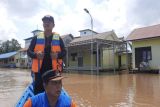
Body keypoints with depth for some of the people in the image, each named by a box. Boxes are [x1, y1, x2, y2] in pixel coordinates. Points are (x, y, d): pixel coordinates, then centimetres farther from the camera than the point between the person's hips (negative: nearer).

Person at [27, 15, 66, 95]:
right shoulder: (36, 38, 8)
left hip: (53, 70, 0)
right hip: (39, 70, 1)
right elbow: (29, 51, 8)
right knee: (38, 92, 6)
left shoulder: (58, 38, 7)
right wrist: (35, 54, -13)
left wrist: (58, 55, -14)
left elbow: (64, 52, 8)